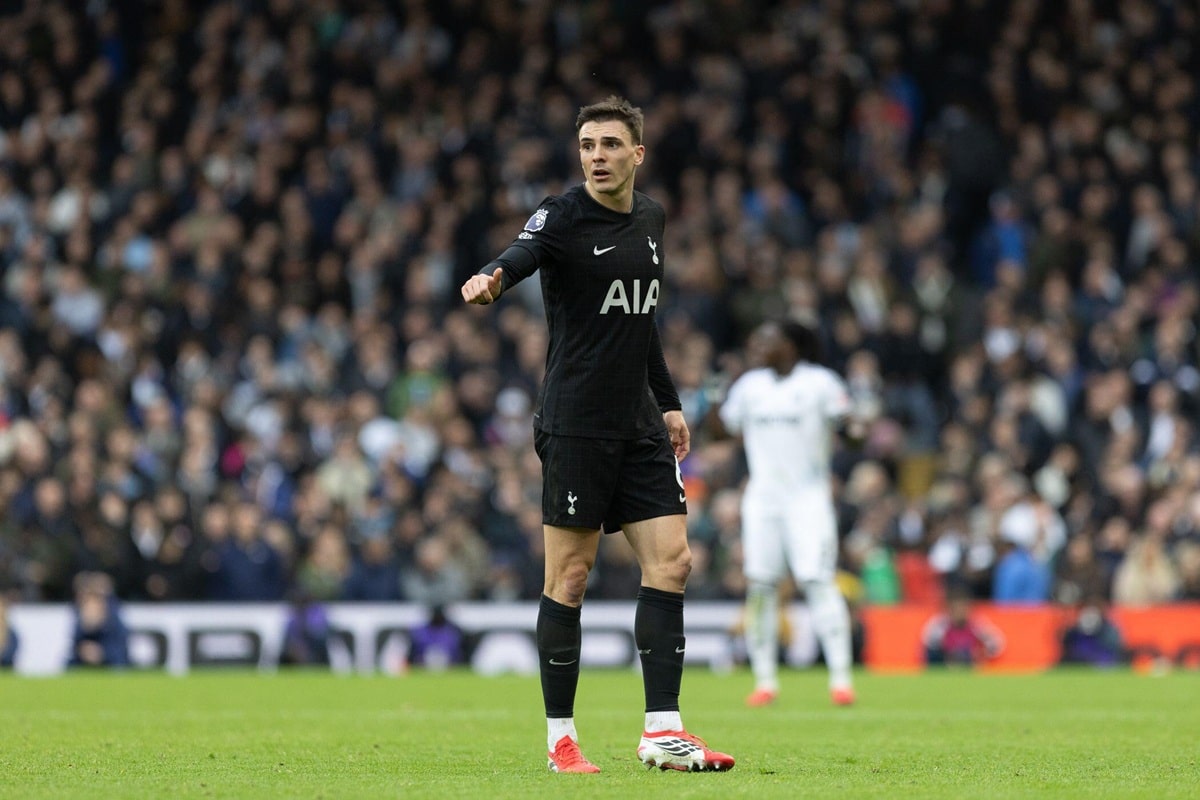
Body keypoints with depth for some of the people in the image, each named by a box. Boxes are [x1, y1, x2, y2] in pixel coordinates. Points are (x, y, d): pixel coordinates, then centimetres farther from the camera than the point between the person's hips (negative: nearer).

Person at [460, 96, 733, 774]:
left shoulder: (650, 218, 12)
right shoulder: (563, 217, -9)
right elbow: (519, 258, -30)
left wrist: (669, 403, 22)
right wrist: (491, 281, -53)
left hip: (640, 426, 7)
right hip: (576, 428, -6)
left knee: (672, 563, -1)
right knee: (570, 578, -2)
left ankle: (664, 731, 0)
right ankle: (561, 737, 6)